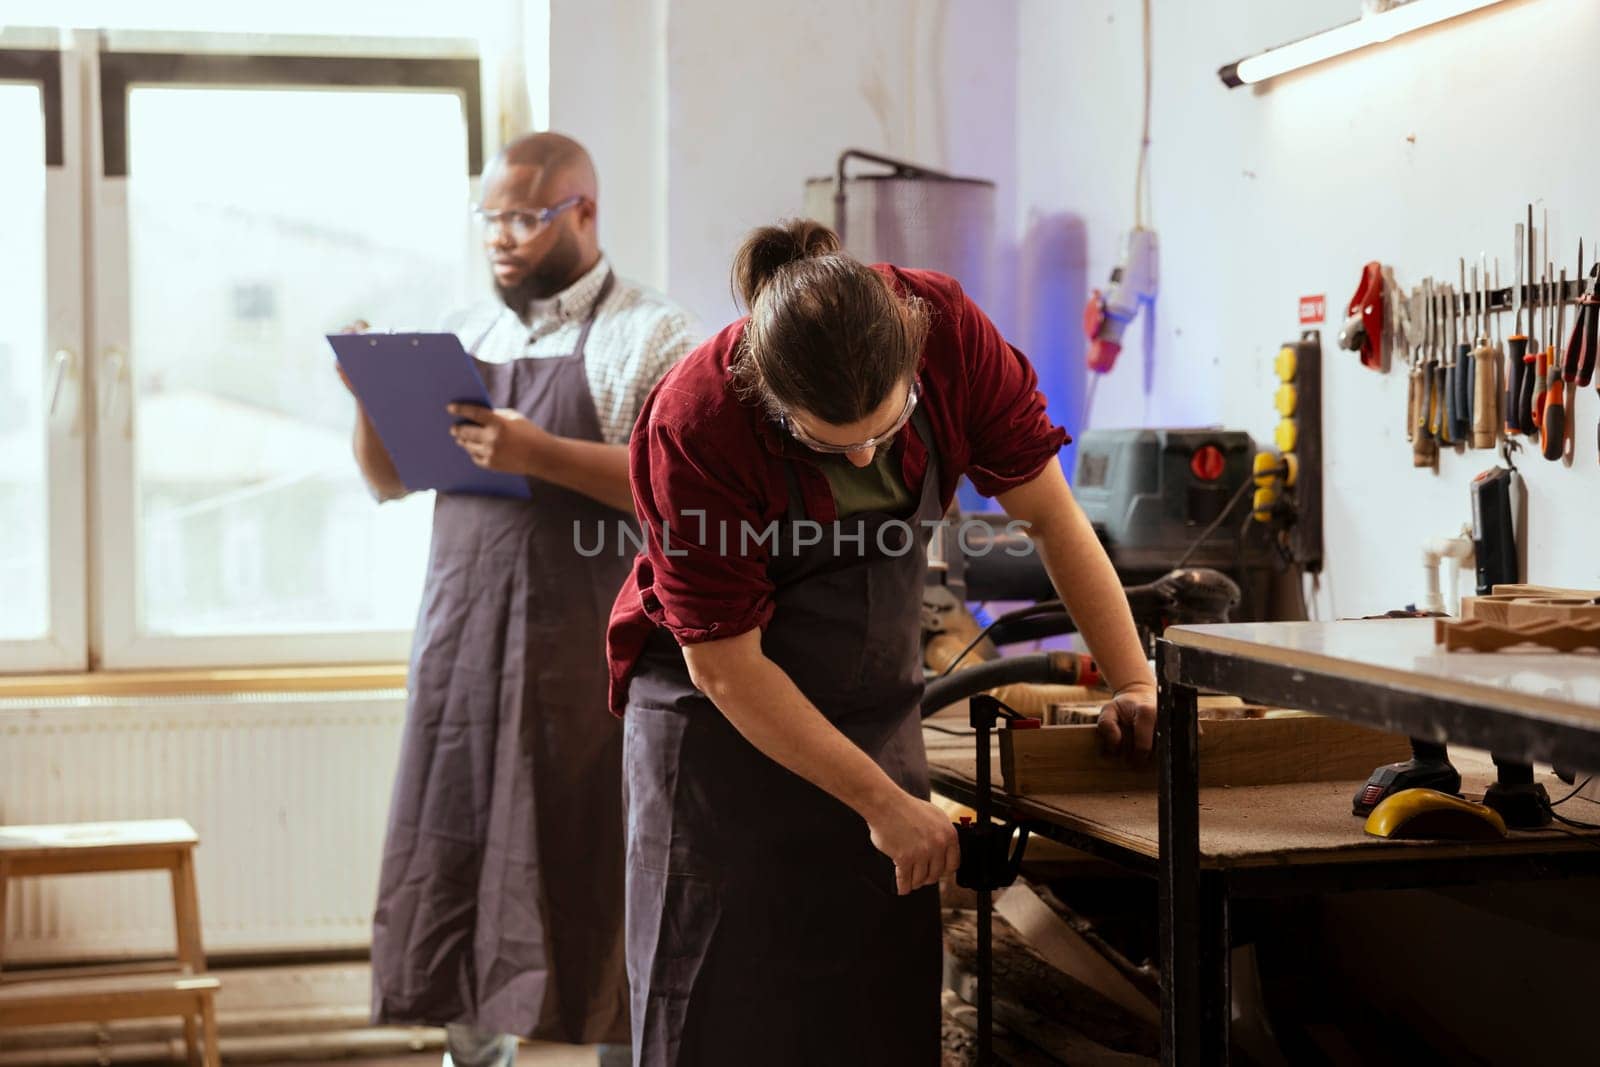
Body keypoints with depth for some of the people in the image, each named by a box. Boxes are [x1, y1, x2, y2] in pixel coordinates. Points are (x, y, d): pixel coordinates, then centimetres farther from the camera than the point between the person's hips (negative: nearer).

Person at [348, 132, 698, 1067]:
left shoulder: (650, 336, -2)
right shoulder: (468, 334, 15)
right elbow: (390, 480, 17)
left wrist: (541, 454, -23)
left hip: (582, 649, -5)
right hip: (459, 639, 6)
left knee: (586, 869, -1)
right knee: (451, 861, 7)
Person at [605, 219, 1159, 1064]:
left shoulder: (947, 329, -18)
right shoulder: (694, 425, -28)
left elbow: (1049, 513, -6)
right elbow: (727, 669, -21)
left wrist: (1137, 686, -9)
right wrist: (883, 802, -18)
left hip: (878, 704, 4)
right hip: (723, 714, -4)